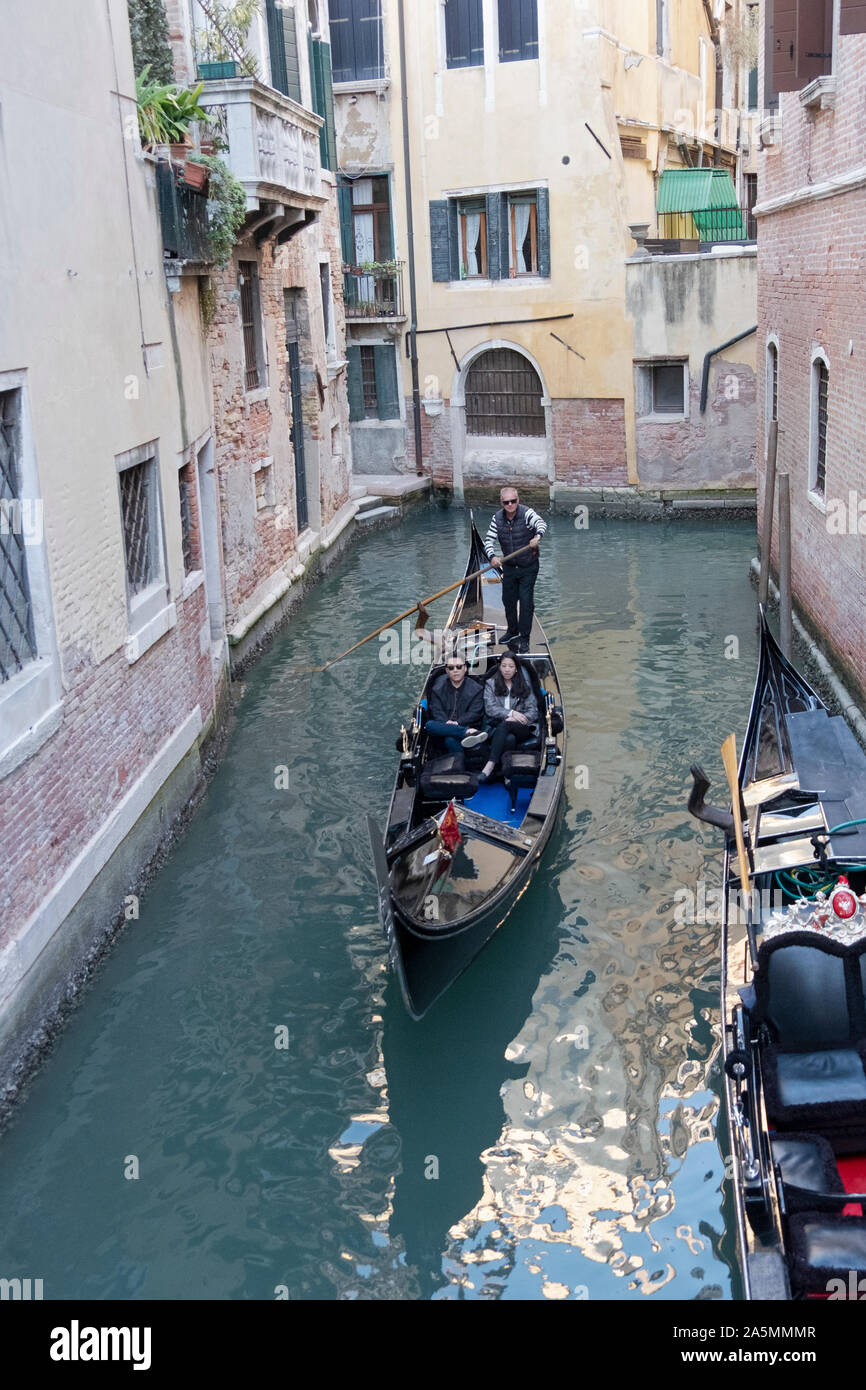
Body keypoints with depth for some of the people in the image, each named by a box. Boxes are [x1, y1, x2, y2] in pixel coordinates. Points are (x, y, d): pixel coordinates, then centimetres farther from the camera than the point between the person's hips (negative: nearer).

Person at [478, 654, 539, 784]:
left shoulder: (524, 686, 18)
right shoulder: (491, 684, 16)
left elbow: (533, 711, 8)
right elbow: (490, 708, 1)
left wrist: (515, 719, -12)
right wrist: (511, 713, -14)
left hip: (523, 729, 0)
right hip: (497, 728, 1)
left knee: (505, 724, -37)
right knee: (509, 739, -39)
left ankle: (490, 765, -48)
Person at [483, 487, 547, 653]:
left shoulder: (527, 513, -17)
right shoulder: (497, 518, -4)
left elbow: (541, 523, -36)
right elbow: (488, 540, -5)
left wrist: (538, 536, -59)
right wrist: (492, 556, -25)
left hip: (528, 567, -5)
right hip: (508, 567, 5)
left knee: (526, 601, -6)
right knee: (508, 600, 15)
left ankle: (524, 638, 5)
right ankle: (513, 632, 36)